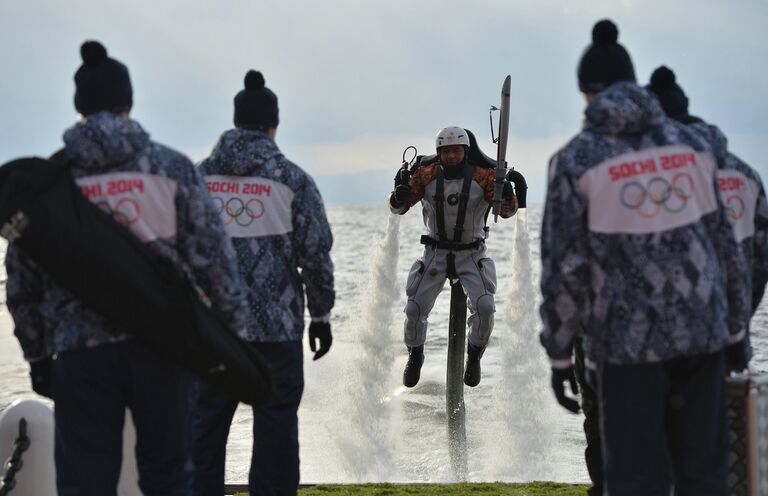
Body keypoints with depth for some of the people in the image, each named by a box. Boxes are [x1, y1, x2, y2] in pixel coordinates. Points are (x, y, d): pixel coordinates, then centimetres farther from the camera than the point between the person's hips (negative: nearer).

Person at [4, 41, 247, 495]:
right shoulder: (172, 168, 2)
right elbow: (213, 255, -1)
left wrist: (37, 354, 18)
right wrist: (233, 327, 7)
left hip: (80, 354, 0)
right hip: (161, 342, 0)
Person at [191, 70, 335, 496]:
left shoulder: (199, 176, 6)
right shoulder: (292, 179, -3)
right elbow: (316, 254, -3)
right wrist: (321, 315, 7)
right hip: (276, 325, -3)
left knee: (206, 423, 7)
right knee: (275, 427, 2)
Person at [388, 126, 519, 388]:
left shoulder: (482, 177, -11)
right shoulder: (427, 175, -9)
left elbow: (507, 211, -12)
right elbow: (398, 208, -6)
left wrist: (506, 194, -34)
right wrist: (400, 193, -29)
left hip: (472, 254, -1)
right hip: (436, 252, 1)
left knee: (484, 306, -22)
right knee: (414, 310, -4)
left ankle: (474, 356, 5)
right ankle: (415, 356, 27)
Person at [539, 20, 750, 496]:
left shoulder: (575, 160, -8)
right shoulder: (691, 143, 4)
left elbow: (564, 268, -9)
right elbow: (723, 245, 7)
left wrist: (559, 357, -1)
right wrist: (735, 331, 16)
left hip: (629, 336, -3)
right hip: (699, 327, 3)